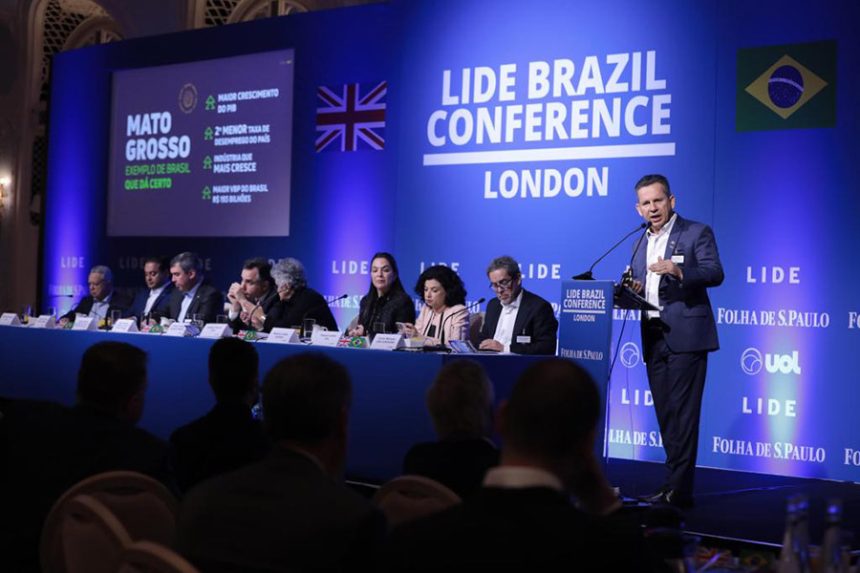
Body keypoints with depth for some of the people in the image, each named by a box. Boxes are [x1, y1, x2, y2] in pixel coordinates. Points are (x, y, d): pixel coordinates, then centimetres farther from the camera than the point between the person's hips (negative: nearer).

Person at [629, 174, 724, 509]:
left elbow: (715, 274, -13)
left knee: (682, 412, -9)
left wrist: (679, 270, -30)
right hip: (653, 337, 7)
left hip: (685, 335, -7)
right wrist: (633, 292, -1)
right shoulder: (641, 244, 19)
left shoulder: (697, 233, -1)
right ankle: (677, 483, 15)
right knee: (665, 414, 8)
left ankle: (678, 490, -9)